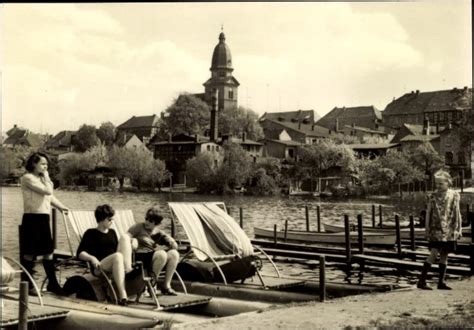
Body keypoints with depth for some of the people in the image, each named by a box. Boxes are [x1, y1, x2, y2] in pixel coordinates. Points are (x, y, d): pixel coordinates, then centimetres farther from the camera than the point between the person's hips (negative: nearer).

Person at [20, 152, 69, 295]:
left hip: (44, 218, 9)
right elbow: (47, 190, -19)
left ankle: (52, 283, 17)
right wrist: (46, 176, -6)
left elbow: (50, 196, 24)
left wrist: (62, 207, 17)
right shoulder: (28, 178, -10)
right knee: (30, 252, -2)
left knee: (48, 250, 10)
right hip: (32, 218, -9)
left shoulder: (41, 178, 19)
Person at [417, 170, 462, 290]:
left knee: (444, 255, 7)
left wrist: (459, 228, 7)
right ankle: (422, 281, -11)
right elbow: (428, 213, 4)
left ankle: (441, 282, 15)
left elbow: (457, 213, 9)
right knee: (434, 253, -12)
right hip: (436, 230, -3)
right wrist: (427, 229, 1)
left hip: (449, 230, 3)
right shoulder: (432, 196, 1)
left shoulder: (454, 195, 4)